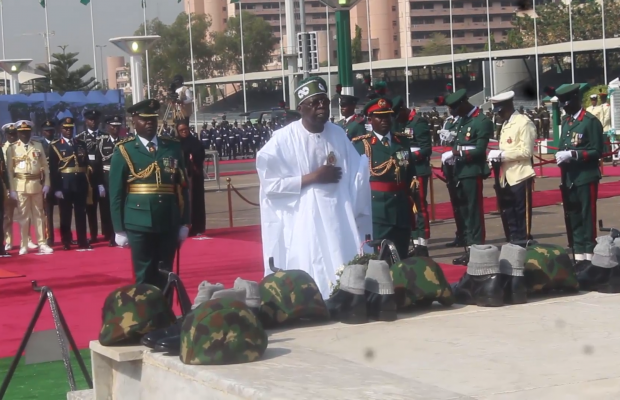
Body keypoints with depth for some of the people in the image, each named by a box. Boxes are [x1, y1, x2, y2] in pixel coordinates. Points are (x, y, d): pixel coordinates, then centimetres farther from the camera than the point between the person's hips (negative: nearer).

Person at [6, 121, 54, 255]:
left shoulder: (38, 146, 6)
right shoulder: (12, 148, -1)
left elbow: (45, 167, 6)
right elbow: (10, 170, -3)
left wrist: (46, 184, -1)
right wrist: (12, 189, -8)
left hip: (36, 185, 2)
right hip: (20, 186, -2)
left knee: (39, 215, 7)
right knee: (23, 216, 1)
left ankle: (42, 244, 11)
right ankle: (24, 246, 7)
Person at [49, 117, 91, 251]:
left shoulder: (81, 144, 11)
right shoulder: (55, 146, 1)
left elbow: (87, 165, 11)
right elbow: (53, 169, -4)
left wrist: (88, 184, 4)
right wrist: (56, 188, -11)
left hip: (80, 184, 3)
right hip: (64, 185, -3)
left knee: (81, 214, 7)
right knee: (65, 216, 3)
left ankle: (82, 242, 12)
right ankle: (66, 243, 9)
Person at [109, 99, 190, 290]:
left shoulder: (173, 147, 8)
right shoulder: (124, 151, 0)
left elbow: (182, 186, 9)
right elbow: (116, 193, 0)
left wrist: (184, 222, 5)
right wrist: (119, 229, -3)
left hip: (169, 223, 3)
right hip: (139, 224, -3)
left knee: (166, 277, 8)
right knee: (144, 277, 2)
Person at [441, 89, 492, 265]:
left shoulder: (482, 122, -11)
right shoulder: (462, 120, 16)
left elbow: (479, 151, -16)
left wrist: (456, 152, -21)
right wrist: (451, 155, -2)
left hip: (473, 173, -9)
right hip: (461, 172, 9)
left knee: (474, 212, -5)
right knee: (464, 211, 11)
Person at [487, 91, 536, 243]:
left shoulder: (524, 123, -11)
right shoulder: (506, 125, 17)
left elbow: (526, 151, -17)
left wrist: (502, 154, -18)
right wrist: (497, 156, 5)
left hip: (520, 177, -9)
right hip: (506, 177, 9)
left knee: (521, 214, -3)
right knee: (508, 214, 11)